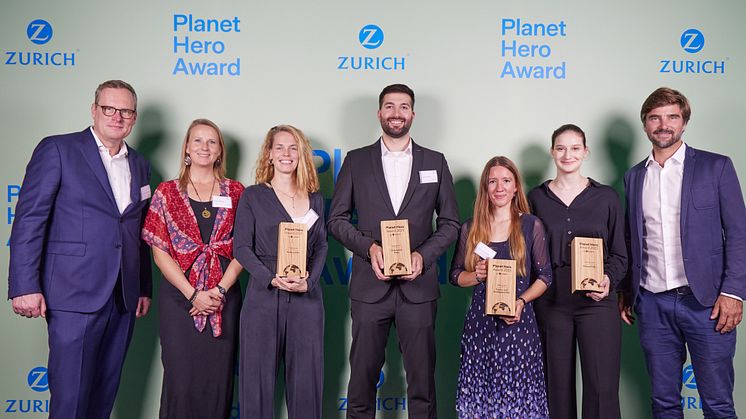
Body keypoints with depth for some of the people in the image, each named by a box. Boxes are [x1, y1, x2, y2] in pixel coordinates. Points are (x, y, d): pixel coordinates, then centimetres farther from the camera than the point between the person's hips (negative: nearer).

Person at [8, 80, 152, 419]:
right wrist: (25, 286, -14)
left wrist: (144, 289, 14)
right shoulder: (57, 149, -2)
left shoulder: (140, 165, 14)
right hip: (75, 295, -5)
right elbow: (29, 219, -8)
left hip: (123, 299, 5)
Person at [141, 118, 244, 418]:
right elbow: (160, 252, 0)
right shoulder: (167, 192, 5)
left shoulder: (235, 192, 8)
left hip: (224, 297, 1)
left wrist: (221, 289, -10)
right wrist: (193, 294, -10)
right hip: (179, 296, -1)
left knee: (219, 379, 5)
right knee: (180, 379, 1)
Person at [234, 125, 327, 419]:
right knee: (258, 375, 2)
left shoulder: (314, 198, 14)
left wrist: (308, 281, -9)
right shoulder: (253, 196, 5)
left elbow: (321, 246, 9)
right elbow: (241, 247, -1)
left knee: (306, 375, 4)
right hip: (263, 297, -2)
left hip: (306, 297, 2)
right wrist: (272, 279, -14)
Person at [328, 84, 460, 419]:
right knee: (362, 376, 8)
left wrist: (423, 255, -9)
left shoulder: (435, 162, 8)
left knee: (422, 377, 8)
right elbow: (337, 219, 5)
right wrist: (369, 247, -11)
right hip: (370, 285, 0)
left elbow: (450, 222, 8)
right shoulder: (356, 161, 6)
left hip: (418, 286, 1)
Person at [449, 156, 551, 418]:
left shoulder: (532, 226, 2)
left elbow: (544, 277, 3)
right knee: (480, 392, 5)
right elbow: (455, 276, 11)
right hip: (480, 322, 2)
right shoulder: (470, 228, 6)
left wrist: (521, 301, -13)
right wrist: (477, 276, -9)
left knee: (518, 393, 1)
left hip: (518, 321, -1)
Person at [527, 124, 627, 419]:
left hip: (597, 301, -1)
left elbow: (619, 253, 8)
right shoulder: (537, 198, 7)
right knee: (558, 387, 7)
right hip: (551, 303, 1)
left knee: (602, 388, -5)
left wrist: (609, 279, -11)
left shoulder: (606, 197, 6)